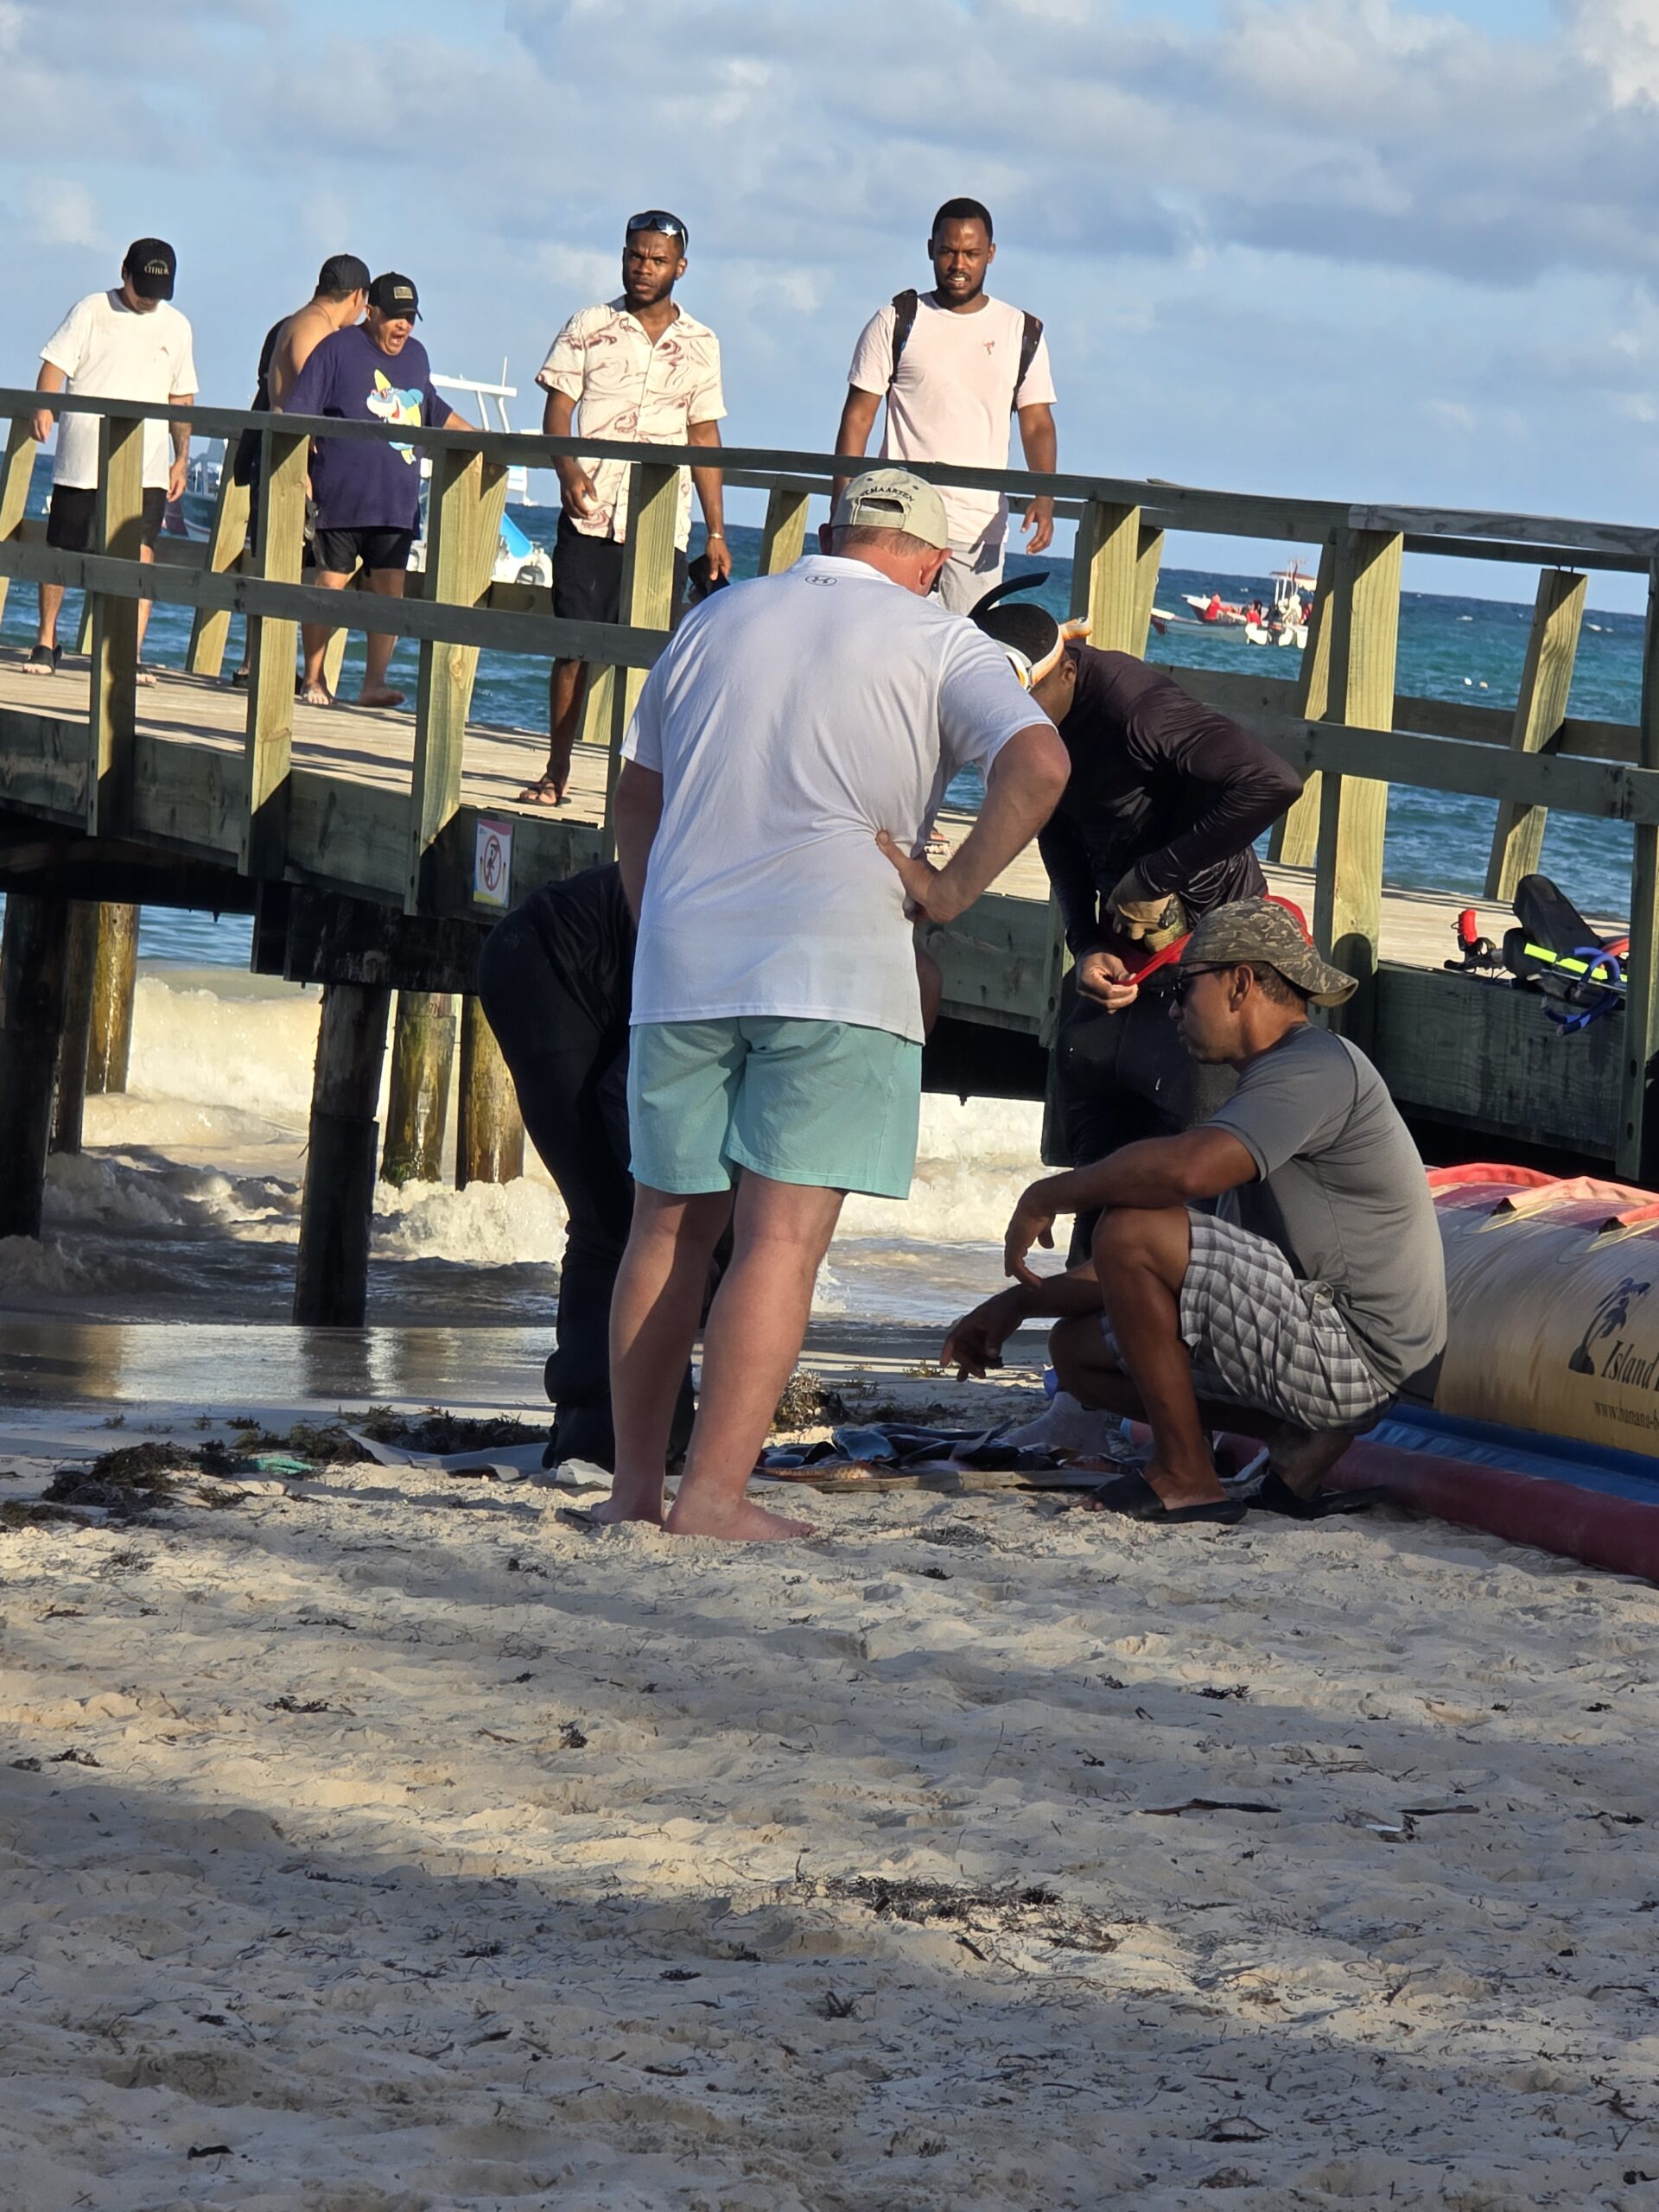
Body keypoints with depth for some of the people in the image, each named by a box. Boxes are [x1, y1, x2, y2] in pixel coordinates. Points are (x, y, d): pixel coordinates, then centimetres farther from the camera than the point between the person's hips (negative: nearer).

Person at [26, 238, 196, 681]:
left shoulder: (176, 326, 12)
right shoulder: (91, 312, 3)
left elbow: (180, 397, 18)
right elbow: (55, 364, -3)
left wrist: (181, 458, 12)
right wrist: (44, 407, -22)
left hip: (146, 468, 1)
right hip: (81, 462, -1)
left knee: (142, 553, -13)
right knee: (60, 552, 4)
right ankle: (45, 643, 21)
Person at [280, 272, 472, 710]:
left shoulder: (416, 355, 17)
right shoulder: (338, 349, -1)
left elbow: (435, 412, 32)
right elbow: (293, 411, -5)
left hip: (398, 503, 5)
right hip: (344, 497, -5)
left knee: (391, 589, -3)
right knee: (330, 585, -1)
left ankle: (374, 683, -2)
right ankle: (313, 679, 9)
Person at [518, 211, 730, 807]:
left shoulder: (700, 345, 11)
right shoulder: (589, 328, 6)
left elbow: (704, 436, 14)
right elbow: (558, 407, 1)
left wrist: (716, 532, 10)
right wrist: (567, 469, -19)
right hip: (590, 517, -1)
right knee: (574, 646, -1)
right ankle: (557, 772, 8)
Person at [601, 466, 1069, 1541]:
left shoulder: (719, 616, 17)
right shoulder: (937, 642, 3)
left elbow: (637, 794, 24)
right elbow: (1039, 761, -14)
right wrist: (953, 887, -7)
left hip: (683, 965, 4)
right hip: (834, 967, -4)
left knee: (669, 1225, 12)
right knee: (783, 1238, -6)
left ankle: (635, 1484, 13)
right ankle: (714, 1492, -14)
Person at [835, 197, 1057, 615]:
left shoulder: (1022, 334, 10)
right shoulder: (897, 323, 5)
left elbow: (1037, 425, 8)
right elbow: (857, 418, 4)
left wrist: (1044, 496, -11)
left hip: (980, 530, 2)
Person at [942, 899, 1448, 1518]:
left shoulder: (1322, 1067, -13)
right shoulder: (1270, 1085, 22)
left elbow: (1186, 1167, -30)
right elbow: (1151, 1271, 25)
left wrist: (1046, 1198, -15)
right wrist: (1021, 1300, 18)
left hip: (1355, 1353, -11)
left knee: (1129, 1228, -20)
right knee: (1076, 1349, 15)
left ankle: (1186, 1478, -15)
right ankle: (1301, 1435, 3)